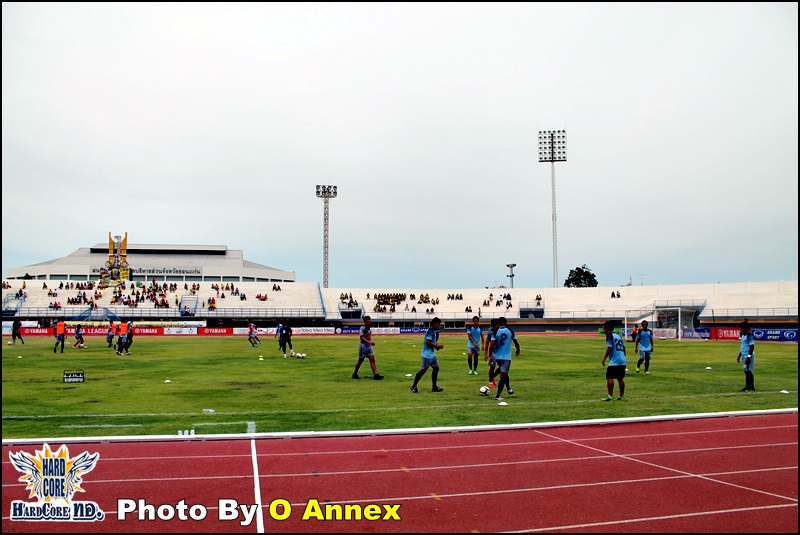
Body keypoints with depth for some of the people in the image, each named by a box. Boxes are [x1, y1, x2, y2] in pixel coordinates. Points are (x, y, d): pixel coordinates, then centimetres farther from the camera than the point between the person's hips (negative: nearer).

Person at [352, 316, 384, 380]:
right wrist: (369, 342, -38)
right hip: (363, 346, -7)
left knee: (372, 360, -5)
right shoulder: (362, 328, -15)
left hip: (369, 346, 7)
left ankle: (375, 375, -11)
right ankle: (355, 374, 23)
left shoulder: (369, 328, 9)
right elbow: (361, 337, -27)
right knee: (360, 360, 5)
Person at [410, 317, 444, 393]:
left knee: (436, 368, 9)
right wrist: (437, 346, -18)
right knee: (423, 370, -4)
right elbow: (428, 342, -25)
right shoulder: (430, 331, -18)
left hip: (432, 354, 10)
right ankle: (413, 386, 6)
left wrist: (436, 345, 7)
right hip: (427, 355, -10)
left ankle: (434, 387, 14)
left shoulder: (434, 331, 13)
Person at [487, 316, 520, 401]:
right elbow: (516, 343, 7)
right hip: (506, 356, -2)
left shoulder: (496, 332, -3)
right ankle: (497, 396, -4)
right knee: (503, 376, -1)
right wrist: (518, 350, 26)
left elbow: (491, 345, -11)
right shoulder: (510, 331, 0)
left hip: (497, 356, 2)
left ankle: (509, 389, 32)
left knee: (503, 372, 28)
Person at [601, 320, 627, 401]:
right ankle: (622, 396, 18)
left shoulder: (609, 336, -7)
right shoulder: (618, 336, 17)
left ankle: (610, 396, -8)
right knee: (620, 378, 14)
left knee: (609, 377, -5)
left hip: (614, 361, -8)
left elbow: (609, 348, -15)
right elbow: (623, 347, 21)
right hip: (623, 361, 8)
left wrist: (604, 358, -11)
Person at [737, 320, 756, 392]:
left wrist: (749, 356, -23)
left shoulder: (749, 335, -14)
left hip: (748, 356, -9)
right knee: (746, 371, 12)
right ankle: (747, 387, 17)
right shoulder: (743, 335, 15)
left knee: (748, 371, -7)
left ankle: (750, 387, -1)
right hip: (744, 356, 9)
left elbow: (752, 346, -18)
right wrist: (739, 356, 24)